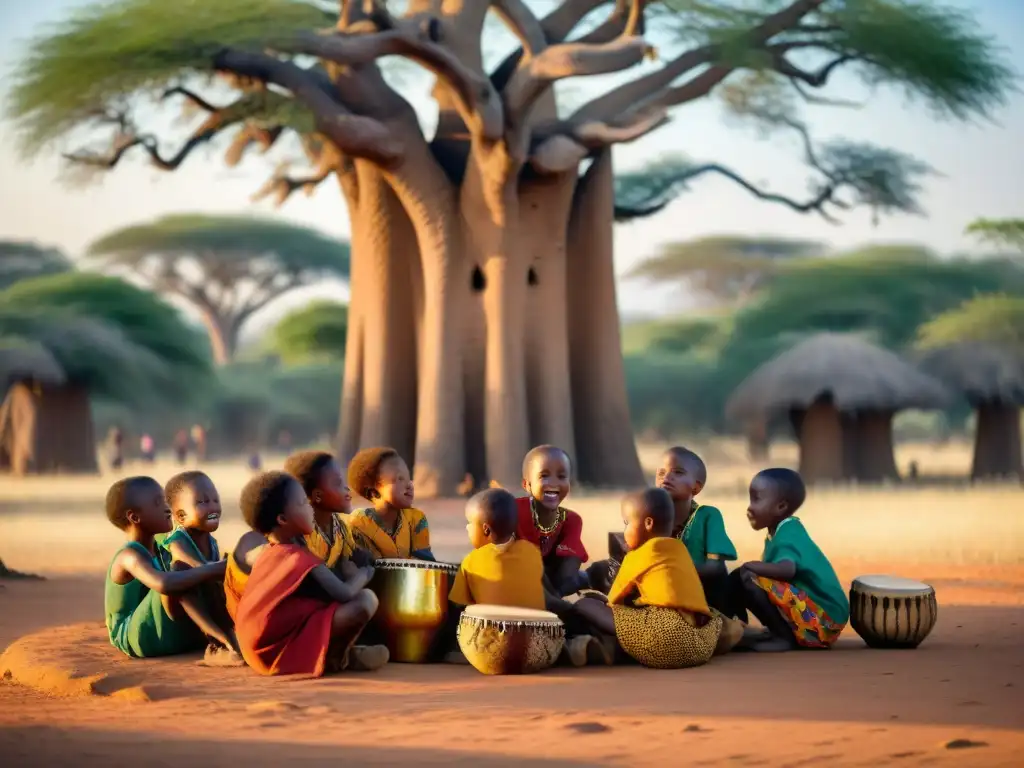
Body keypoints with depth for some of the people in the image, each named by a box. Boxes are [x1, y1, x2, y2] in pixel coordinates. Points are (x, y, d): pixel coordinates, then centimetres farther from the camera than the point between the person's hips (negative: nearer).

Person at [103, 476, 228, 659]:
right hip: (136, 638, -10)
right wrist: (213, 570, -37)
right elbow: (164, 584, -41)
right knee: (177, 570, -30)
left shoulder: (159, 549, 8)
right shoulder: (130, 556, -21)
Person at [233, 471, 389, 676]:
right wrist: (364, 574, 0)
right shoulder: (301, 558, -15)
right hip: (284, 651, -10)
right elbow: (344, 593, -20)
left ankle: (333, 653, 13)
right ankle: (335, 657, -1)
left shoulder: (268, 553, 12)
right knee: (366, 600, -20)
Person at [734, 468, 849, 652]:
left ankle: (785, 637, -14)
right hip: (814, 616, 10)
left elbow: (787, 569, -34)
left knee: (745, 578, -22)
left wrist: (748, 566, -20)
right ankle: (783, 632, 9)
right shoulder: (784, 532, 14)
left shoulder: (788, 535, -15)